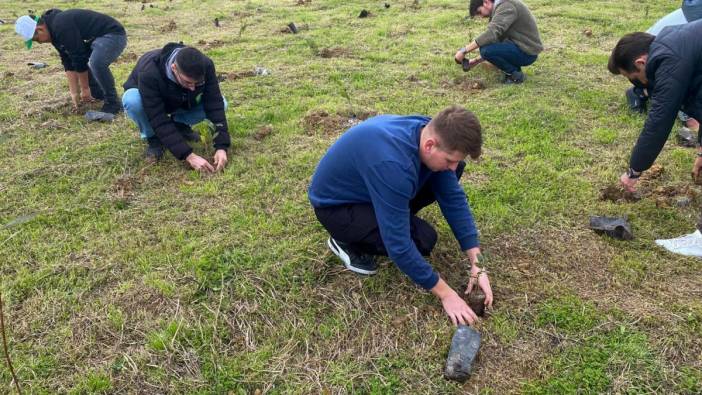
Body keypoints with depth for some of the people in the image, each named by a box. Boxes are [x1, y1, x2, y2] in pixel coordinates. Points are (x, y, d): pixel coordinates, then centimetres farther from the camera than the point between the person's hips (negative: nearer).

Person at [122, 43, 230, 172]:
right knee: (132, 100, -38)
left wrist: (221, 146, -41)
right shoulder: (149, 73, -41)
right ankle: (153, 138, -8)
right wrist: (188, 155, -47)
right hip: (148, 104, -3)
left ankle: (180, 125, 4)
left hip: (180, 104, 3)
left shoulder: (205, 66, -31)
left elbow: (215, 105, -30)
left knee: (220, 102, -22)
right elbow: (158, 120, -41)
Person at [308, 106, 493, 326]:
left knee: (452, 179, -4)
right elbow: (398, 244, -35)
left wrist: (476, 264, -10)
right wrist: (446, 294, -25)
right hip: (334, 206, -7)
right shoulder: (392, 163, -40)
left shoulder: (430, 133, -16)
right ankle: (347, 241, -1)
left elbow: (454, 199, -8)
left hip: (366, 186, 7)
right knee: (422, 238, -24)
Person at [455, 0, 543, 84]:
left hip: (527, 52, -10)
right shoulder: (501, 7, 13)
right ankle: (515, 69, 11)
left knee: (486, 49, -24)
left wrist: (464, 50, -27)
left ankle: (516, 75, -6)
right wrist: (476, 60, 11)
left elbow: (492, 33, -31)